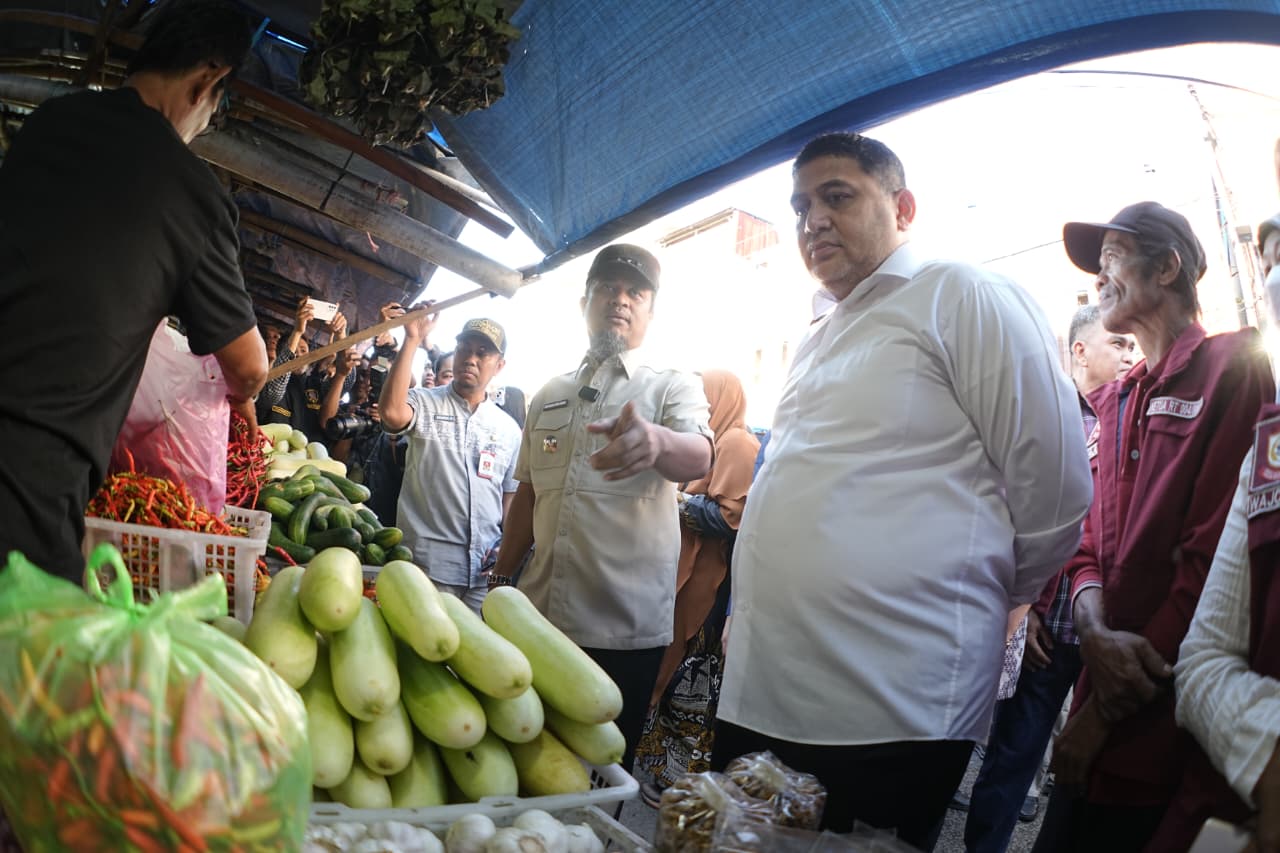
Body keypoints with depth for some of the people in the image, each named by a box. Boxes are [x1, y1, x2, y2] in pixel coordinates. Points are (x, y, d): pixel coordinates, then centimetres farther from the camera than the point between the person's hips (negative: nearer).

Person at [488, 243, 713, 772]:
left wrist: (656, 441, -46)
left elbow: (698, 456, -23)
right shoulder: (549, 396, 13)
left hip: (625, 629, -4)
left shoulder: (673, 387, -2)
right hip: (538, 618, 4)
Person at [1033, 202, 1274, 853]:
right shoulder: (1117, 401, 16)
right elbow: (1092, 538, 9)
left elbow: (1214, 552, -15)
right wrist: (1093, 631, -13)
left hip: (1174, 719, -6)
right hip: (1104, 701, 6)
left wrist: (1105, 714, -14)